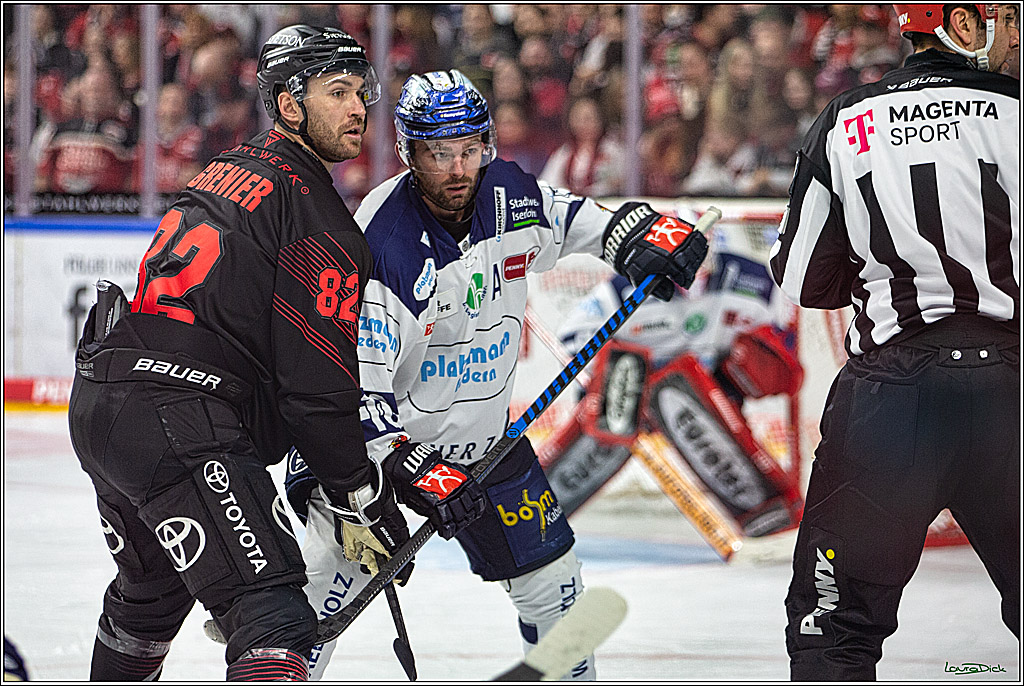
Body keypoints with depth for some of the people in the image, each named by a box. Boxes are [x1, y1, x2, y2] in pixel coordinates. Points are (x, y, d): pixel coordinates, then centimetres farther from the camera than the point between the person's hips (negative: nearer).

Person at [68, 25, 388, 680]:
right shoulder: (317, 216, -9)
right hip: (177, 421, -10)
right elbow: (315, 381, -12)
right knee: (272, 617, -18)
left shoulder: (233, 167, 19)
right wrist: (365, 495, -1)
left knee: (150, 592, 33)